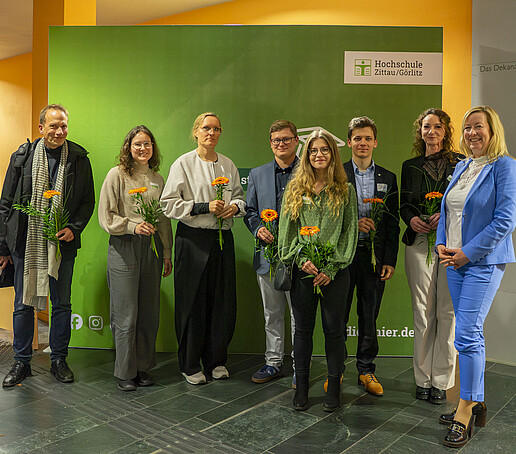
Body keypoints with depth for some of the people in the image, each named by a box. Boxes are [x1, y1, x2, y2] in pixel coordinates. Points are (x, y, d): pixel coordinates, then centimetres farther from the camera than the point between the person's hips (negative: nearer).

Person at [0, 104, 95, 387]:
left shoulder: (78, 158, 1)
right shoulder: (23, 156, 1)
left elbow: (88, 201, 5)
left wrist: (74, 228, -11)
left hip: (63, 241, 0)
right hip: (26, 243, 0)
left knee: (62, 303, 8)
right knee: (23, 304, 8)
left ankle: (59, 360, 23)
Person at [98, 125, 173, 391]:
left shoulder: (157, 179, 13)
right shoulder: (117, 175, 0)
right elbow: (106, 217, -3)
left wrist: (167, 253, 12)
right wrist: (132, 226, -17)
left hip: (152, 247, 4)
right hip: (123, 248, -4)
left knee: (149, 313, 7)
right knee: (126, 314, -1)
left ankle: (143, 368, 22)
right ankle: (125, 372, 15)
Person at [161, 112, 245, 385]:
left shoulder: (228, 165, 12)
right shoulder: (183, 164, -2)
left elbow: (240, 196, 21)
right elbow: (168, 204, -8)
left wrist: (235, 206, -3)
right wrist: (205, 207, -16)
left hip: (222, 238, 4)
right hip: (193, 239, -4)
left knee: (223, 301, 7)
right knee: (192, 303, 2)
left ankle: (216, 360, 25)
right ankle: (190, 365, 20)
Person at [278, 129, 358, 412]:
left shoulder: (345, 190, 5)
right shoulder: (295, 189, 9)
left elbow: (350, 232, 1)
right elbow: (286, 230, 5)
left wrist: (332, 267, -8)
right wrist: (301, 259, -9)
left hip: (334, 271, -1)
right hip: (301, 270, 1)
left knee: (333, 328, 5)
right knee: (303, 328, 9)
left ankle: (334, 386, 20)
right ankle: (301, 386, 21)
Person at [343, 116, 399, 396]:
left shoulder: (388, 178, 9)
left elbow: (392, 223, 7)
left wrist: (389, 260, 1)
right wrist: (352, 223, -16)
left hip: (374, 255, 2)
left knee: (369, 316, 9)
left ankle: (366, 370, 25)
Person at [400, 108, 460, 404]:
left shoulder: (461, 163, 9)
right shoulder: (410, 166, 15)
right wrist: (412, 219, -7)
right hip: (419, 243, 2)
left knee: (447, 312, -2)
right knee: (423, 313, 4)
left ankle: (442, 381, 10)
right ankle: (423, 379, 15)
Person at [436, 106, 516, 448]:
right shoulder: (462, 166, 14)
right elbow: (447, 210, 18)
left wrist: (468, 252, -15)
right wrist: (442, 245, 3)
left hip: (484, 262, -7)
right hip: (455, 261, 7)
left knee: (467, 334, -9)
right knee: (471, 333, 13)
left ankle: (465, 413, 4)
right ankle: (476, 404, 25)